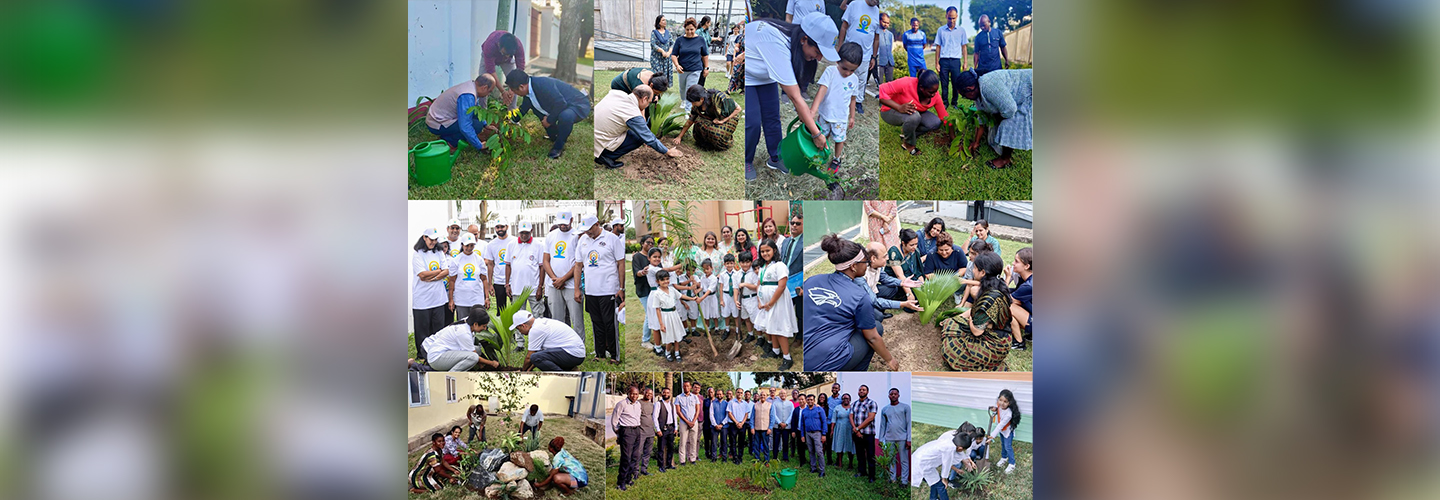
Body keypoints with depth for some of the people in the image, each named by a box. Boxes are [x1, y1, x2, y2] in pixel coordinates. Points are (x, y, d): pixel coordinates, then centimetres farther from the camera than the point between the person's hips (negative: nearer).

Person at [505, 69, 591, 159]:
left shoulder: (542, 84, -32)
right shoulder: (529, 91, -2)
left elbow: (561, 104, -34)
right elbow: (523, 110, 18)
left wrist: (549, 120, -20)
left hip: (579, 105, -10)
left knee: (565, 116, -41)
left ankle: (558, 147, -14)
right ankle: (554, 137, 17)